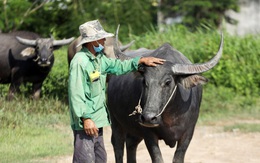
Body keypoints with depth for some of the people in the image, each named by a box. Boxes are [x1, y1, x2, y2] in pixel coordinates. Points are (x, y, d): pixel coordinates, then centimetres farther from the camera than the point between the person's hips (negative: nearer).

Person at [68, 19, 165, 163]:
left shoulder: (99, 58, 12)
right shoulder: (80, 61, -17)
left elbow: (118, 66, 26)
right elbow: (76, 94, -20)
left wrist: (141, 60, 17)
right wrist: (85, 118, -24)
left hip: (97, 119, 10)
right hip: (85, 123, -10)